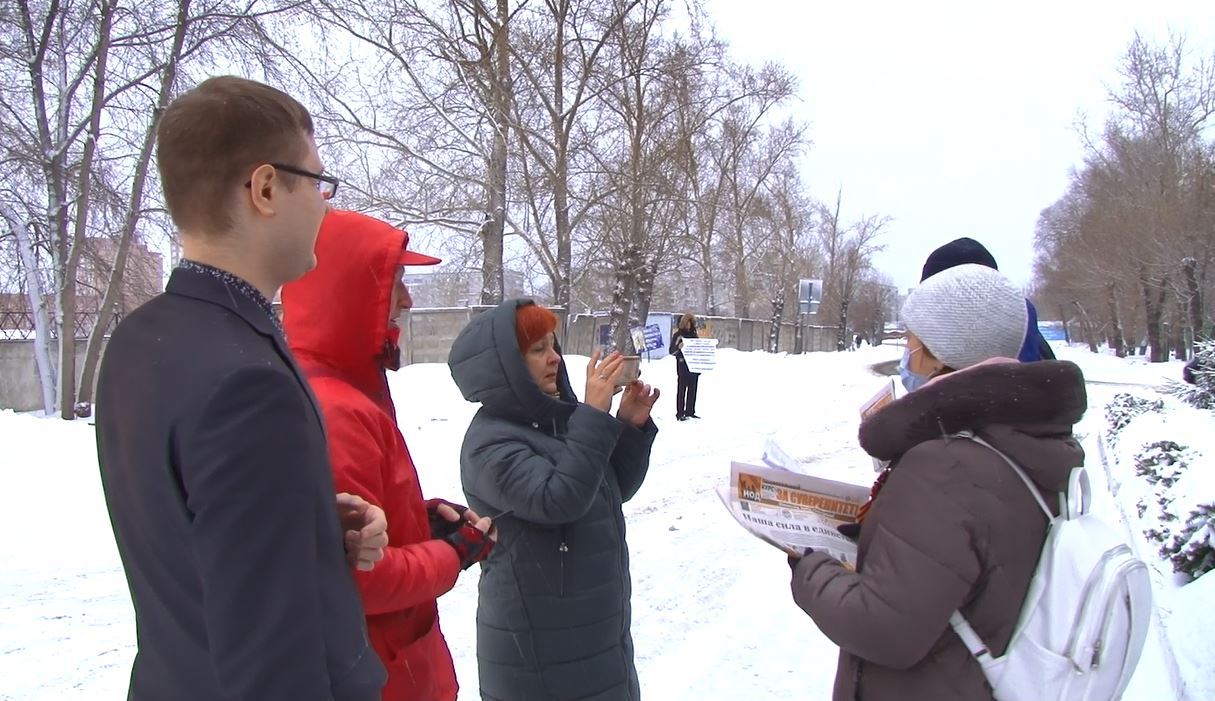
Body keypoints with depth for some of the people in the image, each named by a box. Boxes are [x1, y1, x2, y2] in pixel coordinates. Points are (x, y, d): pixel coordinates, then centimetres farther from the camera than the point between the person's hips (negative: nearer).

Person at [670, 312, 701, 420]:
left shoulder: (694, 333, 13)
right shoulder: (678, 334, -2)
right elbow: (671, 351, -6)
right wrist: (679, 347, -24)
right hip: (682, 365, -5)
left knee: (692, 389, 8)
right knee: (682, 389, -3)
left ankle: (690, 411, 15)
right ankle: (680, 413, 0)